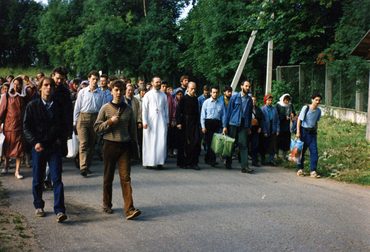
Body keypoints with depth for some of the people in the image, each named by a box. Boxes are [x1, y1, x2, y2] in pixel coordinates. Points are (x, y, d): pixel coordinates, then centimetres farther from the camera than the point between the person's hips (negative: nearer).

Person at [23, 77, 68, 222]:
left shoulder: (58, 107, 6)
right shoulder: (32, 106, 2)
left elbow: (64, 126, 12)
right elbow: (26, 127, 1)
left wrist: (61, 140, -4)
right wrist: (35, 142, -11)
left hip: (55, 147, 0)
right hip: (38, 147, 0)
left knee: (57, 179, -6)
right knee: (38, 179, 10)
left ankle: (59, 211, -8)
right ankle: (38, 206, 27)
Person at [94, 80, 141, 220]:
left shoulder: (128, 109, 6)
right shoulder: (106, 108, 0)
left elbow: (132, 128, 14)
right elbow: (97, 128, -1)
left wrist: (134, 144, 12)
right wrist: (110, 122, -14)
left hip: (125, 146, 1)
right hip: (110, 145, -1)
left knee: (125, 177, -7)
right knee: (108, 177, 10)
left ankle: (129, 209, -12)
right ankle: (107, 205, 27)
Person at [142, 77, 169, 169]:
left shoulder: (163, 95, 10)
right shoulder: (148, 95, 2)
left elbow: (166, 109, 14)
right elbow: (144, 109, -1)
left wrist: (167, 121, 10)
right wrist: (144, 122, -8)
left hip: (161, 121, 2)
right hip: (150, 121, -2)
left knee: (161, 141, -4)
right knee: (150, 142, -1)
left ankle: (159, 162, -1)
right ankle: (148, 162, 4)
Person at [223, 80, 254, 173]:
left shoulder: (249, 99, 8)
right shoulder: (234, 97, 0)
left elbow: (250, 114, 13)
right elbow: (228, 111, 0)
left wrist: (249, 127, 10)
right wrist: (225, 125, -4)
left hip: (244, 125, 1)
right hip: (233, 124, -1)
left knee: (243, 145, -6)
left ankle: (245, 166, -10)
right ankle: (228, 163, 23)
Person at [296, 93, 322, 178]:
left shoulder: (319, 111, 2)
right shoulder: (305, 108, -11)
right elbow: (299, 120, -9)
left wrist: (315, 131, 15)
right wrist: (298, 132, -13)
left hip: (312, 132, 4)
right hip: (304, 131, -4)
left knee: (314, 151, -5)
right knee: (302, 151, 5)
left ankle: (313, 171, -3)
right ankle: (300, 169, 19)